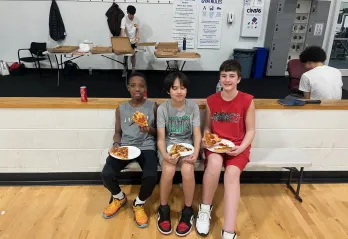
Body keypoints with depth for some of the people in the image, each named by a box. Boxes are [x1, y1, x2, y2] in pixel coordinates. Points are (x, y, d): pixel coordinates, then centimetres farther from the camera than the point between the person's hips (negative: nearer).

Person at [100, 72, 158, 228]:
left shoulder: (153, 107, 3)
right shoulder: (121, 109, 8)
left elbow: (158, 132, 7)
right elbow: (118, 132, 13)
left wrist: (149, 130, -15)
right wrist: (116, 144, -8)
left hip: (146, 147, -2)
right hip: (125, 146, 2)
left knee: (151, 177, -31)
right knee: (106, 174, -24)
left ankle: (139, 204, 5)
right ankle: (119, 198, 14)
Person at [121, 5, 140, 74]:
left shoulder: (137, 19, -7)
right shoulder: (124, 19, -16)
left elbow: (137, 30, 1)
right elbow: (123, 30, -24)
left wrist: (137, 38, -13)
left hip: (133, 40, 2)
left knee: (133, 55, 6)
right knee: (125, 55, 8)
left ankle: (133, 70, 15)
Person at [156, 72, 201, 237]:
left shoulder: (193, 106, -5)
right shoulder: (162, 108, -6)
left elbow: (197, 134, -5)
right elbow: (160, 137, -9)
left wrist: (196, 153, -23)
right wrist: (165, 155, -29)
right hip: (168, 145, 0)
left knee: (187, 170, -32)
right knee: (168, 170, -32)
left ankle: (188, 210, -8)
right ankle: (163, 208, -5)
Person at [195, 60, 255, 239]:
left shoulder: (247, 101, -4)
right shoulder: (211, 100, 2)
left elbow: (250, 131, -1)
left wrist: (241, 148, -17)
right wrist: (205, 140, -10)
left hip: (237, 146, -1)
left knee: (232, 173, -31)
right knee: (214, 163, -33)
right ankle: (205, 208, -8)